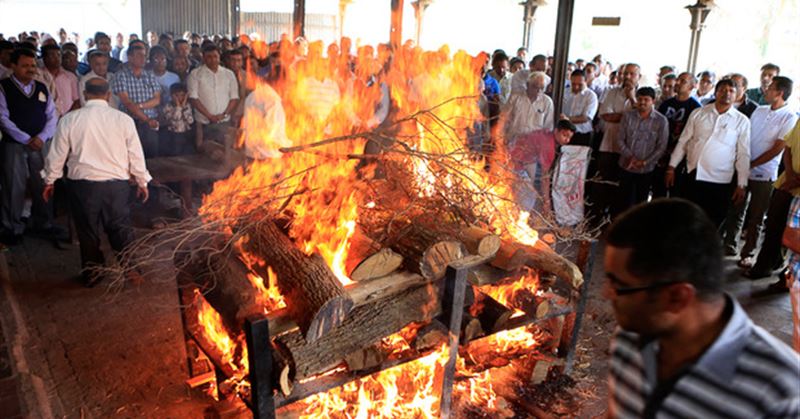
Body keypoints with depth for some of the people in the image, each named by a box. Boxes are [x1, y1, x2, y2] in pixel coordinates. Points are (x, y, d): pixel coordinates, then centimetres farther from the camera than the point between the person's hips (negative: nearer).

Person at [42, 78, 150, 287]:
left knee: (88, 230, 13)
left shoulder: (69, 120, -3)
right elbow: (136, 154, -1)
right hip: (116, 183, -1)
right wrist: (142, 182, 11)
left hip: (82, 183, 1)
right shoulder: (123, 119, -6)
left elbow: (57, 154, 5)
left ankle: (91, 274, 24)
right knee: (121, 228, 10)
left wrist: (49, 180, 19)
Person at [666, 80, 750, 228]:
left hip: (719, 181, -1)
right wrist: (671, 167, 5)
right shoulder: (698, 113, 5)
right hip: (693, 176, 2)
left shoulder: (742, 121, 0)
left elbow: (743, 154, 0)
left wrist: (742, 184, -2)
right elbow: (683, 142, 8)